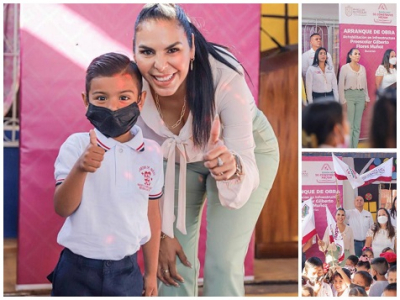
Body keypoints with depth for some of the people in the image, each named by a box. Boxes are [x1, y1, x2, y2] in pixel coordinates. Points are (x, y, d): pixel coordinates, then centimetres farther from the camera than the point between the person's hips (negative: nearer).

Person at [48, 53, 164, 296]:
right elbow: (63, 208, -15)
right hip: (78, 269, -2)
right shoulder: (76, 145, -9)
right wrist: (79, 168, -32)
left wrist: (151, 272, 12)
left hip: (127, 269, 2)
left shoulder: (151, 152, -1)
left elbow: (152, 213, 7)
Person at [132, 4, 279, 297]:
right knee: (174, 262, 2)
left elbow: (246, 163, -34)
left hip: (245, 151, -2)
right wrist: (161, 232, -10)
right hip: (177, 157, 3)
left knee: (223, 263, -7)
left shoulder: (225, 78, -37)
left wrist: (233, 169, -57)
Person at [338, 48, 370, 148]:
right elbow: (341, 85, -4)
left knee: (357, 125, 4)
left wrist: (366, 98, 11)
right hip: (349, 95, -4)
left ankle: (355, 148, 9)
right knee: (350, 125, -5)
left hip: (360, 96, 4)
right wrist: (343, 101, -9)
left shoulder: (362, 68, 11)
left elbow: (365, 84, 15)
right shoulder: (345, 68, -3)